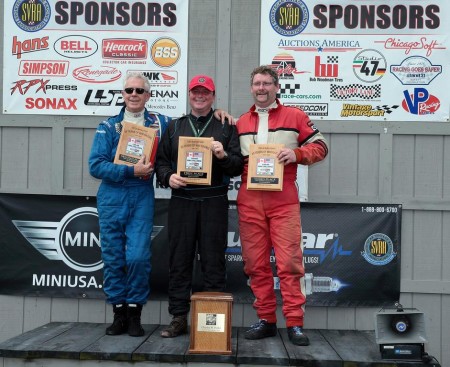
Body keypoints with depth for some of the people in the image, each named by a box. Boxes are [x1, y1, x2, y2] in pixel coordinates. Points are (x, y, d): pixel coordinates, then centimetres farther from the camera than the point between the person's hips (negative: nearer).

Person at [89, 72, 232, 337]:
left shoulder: (161, 123, 9)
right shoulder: (109, 126, 4)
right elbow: (96, 166, -5)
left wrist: (215, 113, 6)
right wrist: (132, 171, -14)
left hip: (142, 198, 0)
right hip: (112, 197, 0)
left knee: (138, 257, -9)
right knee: (113, 257, 3)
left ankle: (135, 314, 8)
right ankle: (119, 313, 17)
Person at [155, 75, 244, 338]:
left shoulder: (226, 127, 10)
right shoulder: (175, 127, 16)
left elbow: (238, 167, 5)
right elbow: (161, 160, 14)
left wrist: (223, 156, -14)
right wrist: (168, 177, -6)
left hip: (214, 202, -2)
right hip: (181, 201, 2)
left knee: (213, 262, 0)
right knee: (179, 261, 4)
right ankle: (179, 318, 12)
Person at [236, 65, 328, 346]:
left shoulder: (294, 116, 8)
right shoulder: (241, 123, 17)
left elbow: (320, 147, 6)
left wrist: (297, 154, -11)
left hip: (283, 202, -3)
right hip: (249, 202, 3)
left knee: (289, 262, -6)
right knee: (256, 264, 3)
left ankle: (295, 323, 0)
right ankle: (266, 320, 13)